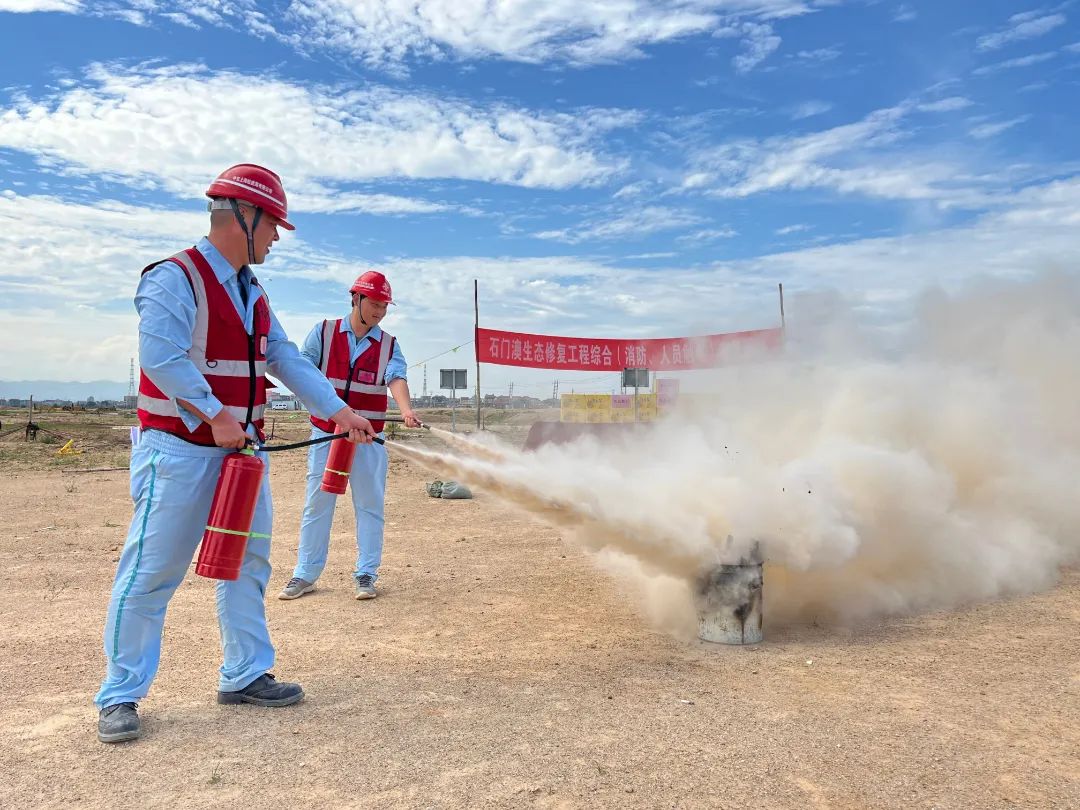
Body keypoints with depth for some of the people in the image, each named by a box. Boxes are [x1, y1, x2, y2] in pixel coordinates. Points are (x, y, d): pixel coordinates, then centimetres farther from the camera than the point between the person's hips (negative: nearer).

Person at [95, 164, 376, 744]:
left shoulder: (252, 294, 14)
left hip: (240, 449, 9)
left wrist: (339, 410, 3)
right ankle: (120, 696, 14)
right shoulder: (175, 278, -11)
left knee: (248, 564, 11)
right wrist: (215, 414, -23)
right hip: (178, 451, -8)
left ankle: (245, 675, 24)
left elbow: (287, 361, 10)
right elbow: (160, 357, -23)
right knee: (151, 571, -1)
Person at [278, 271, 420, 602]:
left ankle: (366, 574, 14)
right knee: (317, 504, 5)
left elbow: (397, 379, -14)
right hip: (325, 433, 0)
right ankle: (305, 575, 16)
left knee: (369, 505, 3)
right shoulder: (323, 332, 1)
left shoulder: (389, 345, 2)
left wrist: (406, 411, -34)